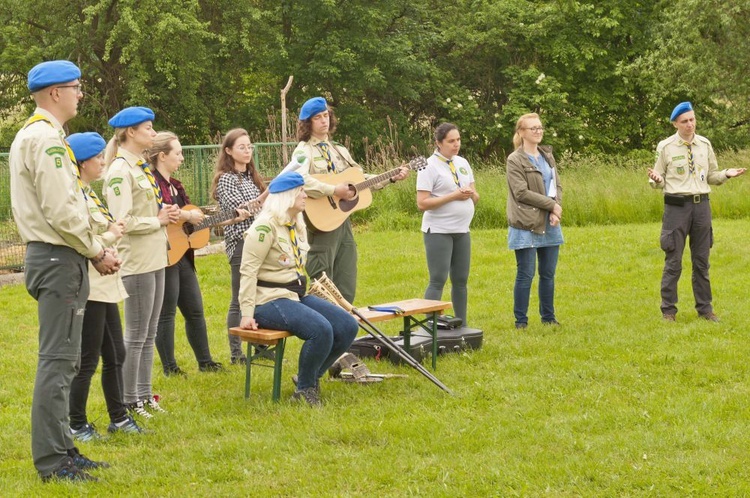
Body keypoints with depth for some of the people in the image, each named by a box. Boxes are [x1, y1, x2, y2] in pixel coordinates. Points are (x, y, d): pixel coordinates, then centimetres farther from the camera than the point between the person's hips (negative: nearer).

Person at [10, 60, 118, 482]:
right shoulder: (47, 138, -16)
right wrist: (97, 252, -11)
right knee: (58, 360, -8)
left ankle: (60, 449, 23)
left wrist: (96, 248, 12)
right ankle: (52, 461, -5)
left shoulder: (32, 135, 17)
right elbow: (62, 211, -22)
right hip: (59, 258, -11)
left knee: (63, 359, 16)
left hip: (52, 255, 11)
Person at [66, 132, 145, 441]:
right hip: (89, 288, -10)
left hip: (105, 285, 10)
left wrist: (113, 229, 3)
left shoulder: (89, 194, 14)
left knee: (115, 355, 16)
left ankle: (118, 417, 26)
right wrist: (111, 236, -13)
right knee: (87, 360, -2)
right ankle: (76, 426, 8)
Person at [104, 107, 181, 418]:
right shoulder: (121, 170, -14)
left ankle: (144, 394, 22)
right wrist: (159, 220, -11)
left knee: (149, 334, 14)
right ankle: (130, 402, 5)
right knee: (136, 336, -2)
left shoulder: (141, 167, 14)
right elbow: (123, 222, -21)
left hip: (155, 258, 9)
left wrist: (165, 215, 4)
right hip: (137, 261, -9)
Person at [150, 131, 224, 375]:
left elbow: (193, 217, 22)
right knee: (166, 314, -1)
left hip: (183, 256, 10)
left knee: (195, 310, 14)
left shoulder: (175, 185, 18)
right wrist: (187, 216, -22)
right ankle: (169, 367, 6)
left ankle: (205, 361, 22)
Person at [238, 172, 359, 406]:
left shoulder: (297, 225, 15)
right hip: (270, 301, -9)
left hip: (297, 296, 9)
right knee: (321, 329, -31)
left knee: (348, 326, -6)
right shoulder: (265, 227, -13)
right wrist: (247, 314, -20)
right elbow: (248, 271, -16)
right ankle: (304, 389, -10)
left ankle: (312, 376, 10)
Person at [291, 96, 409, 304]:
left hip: (343, 222, 7)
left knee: (347, 289, 8)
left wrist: (391, 178, 10)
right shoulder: (304, 151, -7)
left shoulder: (340, 151, 17)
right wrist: (335, 190, -27)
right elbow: (299, 180, -26)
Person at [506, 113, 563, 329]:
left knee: (548, 274, 10)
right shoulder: (515, 161, -7)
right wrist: (551, 204, -13)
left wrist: (556, 212, -6)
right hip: (526, 226, -6)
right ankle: (521, 320, 4)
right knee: (525, 275, -3)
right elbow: (521, 192, -14)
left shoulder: (548, 156, 13)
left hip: (550, 225, 6)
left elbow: (557, 186, 11)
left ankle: (548, 317, 20)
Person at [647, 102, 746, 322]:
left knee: (701, 260, 10)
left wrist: (727, 174, -4)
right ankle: (668, 310, 7)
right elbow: (660, 181, 2)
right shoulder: (666, 147, -3)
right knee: (673, 261, -1)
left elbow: (711, 177, 15)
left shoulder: (704, 145, 7)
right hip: (677, 205, -3)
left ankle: (705, 308, 18)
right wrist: (655, 179, -21)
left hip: (701, 204, 3)